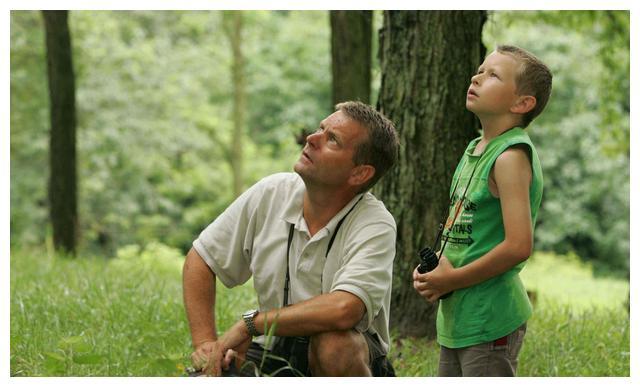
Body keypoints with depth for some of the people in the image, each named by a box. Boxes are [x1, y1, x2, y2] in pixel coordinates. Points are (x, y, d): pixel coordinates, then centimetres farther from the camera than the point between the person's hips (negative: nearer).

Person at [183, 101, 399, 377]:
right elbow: (200, 259, 5)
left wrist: (250, 323, -25)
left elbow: (343, 310, -36)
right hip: (273, 353, 3)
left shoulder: (375, 225, -19)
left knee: (334, 345, -37)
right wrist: (205, 343, -8)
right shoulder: (271, 193, -5)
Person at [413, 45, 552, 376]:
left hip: (490, 320, -9)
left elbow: (518, 246, -24)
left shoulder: (511, 157, -16)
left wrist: (451, 279, -14)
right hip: (455, 317, 9)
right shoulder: (475, 150, 11)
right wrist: (430, 271, 3)